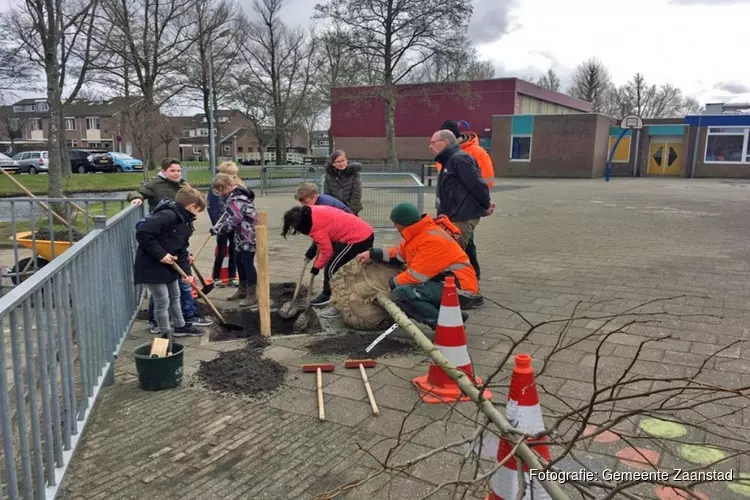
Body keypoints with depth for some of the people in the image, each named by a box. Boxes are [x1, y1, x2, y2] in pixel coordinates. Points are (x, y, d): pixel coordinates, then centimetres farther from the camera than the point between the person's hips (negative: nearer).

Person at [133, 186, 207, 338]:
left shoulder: (185, 222, 7)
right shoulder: (168, 215, -24)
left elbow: (181, 250, 10)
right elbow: (142, 233, -30)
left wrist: (186, 272, 2)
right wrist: (160, 254, -26)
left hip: (169, 265, 10)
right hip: (151, 266, -10)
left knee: (175, 296, 22)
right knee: (163, 301, -3)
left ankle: (180, 326, 39)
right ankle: (166, 335, 11)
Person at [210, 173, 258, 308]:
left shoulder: (235, 199, -22)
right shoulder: (239, 192, 10)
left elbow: (231, 222, -23)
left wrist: (216, 229, -10)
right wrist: (219, 226, 13)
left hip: (248, 236, -11)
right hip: (241, 235, 11)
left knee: (247, 263, -6)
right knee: (239, 262, 16)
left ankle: (252, 294, 0)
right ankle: (242, 290, 28)